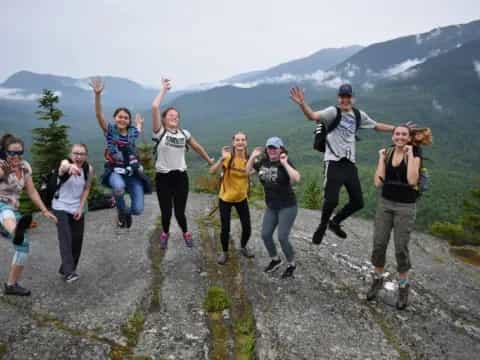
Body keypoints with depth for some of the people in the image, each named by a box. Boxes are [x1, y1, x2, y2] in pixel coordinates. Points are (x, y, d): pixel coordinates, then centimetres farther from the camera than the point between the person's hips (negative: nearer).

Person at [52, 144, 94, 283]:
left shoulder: (89, 169, -8)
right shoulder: (65, 163, -18)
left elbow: (86, 189, 2)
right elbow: (64, 166, -45)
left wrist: (80, 208, -5)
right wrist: (71, 167, -69)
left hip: (78, 209, 4)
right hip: (61, 207, -4)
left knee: (77, 240, 8)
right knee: (65, 239, -17)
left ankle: (65, 269, 26)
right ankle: (68, 272, -21)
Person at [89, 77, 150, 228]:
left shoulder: (132, 132, 4)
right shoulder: (110, 130, -4)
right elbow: (99, 115, -23)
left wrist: (139, 123, 26)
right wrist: (98, 94, -33)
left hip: (133, 172, 3)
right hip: (115, 171, -2)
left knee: (138, 210, -7)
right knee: (119, 187, -40)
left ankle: (127, 211, 34)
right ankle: (122, 212, -6)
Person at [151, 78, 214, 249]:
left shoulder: (184, 133, 5)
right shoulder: (159, 132, -6)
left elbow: (197, 147, 21)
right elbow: (154, 107, -17)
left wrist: (209, 160, 29)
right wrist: (164, 89, -6)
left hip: (181, 177, 2)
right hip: (163, 177, -2)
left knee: (180, 212, 2)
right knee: (166, 212, 5)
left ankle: (186, 233, 34)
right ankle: (165, 233, 38)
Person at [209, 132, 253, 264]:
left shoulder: (249, 158, -8)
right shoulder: (228, 157, -20)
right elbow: (212, 171, -33)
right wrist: (222, 158, -46)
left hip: (242, 198, 3)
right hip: (225, 198, -3)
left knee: (247, 228, 7)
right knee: (225, 229, 2)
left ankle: (243, 247, 37)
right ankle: (224, 252, 29)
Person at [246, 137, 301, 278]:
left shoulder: (285, 163, -15)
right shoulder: (263, 162, 2)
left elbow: (297, 178, -31)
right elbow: (248, 171, 14)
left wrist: (285, 164, -28)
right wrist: (253, 156, 2)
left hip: (287, 206, -6)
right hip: (271, 207, 6)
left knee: (282, 237, -8)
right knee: (265, 235, 5)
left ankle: (291, 264, 18)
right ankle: (275, 260, 31)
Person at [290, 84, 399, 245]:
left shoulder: (359, 115, 11)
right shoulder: (333, 112, -7)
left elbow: (377, 126, 26)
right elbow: (313, 116, -25)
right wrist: (302, 104, -43)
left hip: (350, 164, 6)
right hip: (334, 163, -6)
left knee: (358, 202, 8)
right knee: (331, 200, -16)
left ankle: (335, 222, 33)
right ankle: (322, 226, 14)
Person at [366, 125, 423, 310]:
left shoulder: (414, 155, -6)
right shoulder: (386, 154, 3)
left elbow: (412, 181, -24)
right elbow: (378, 183, -7)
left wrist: (410, 155, -19)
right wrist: (381, 159, -8)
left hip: (405, 207, -3)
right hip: (385, 204, 3)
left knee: (401, 248, 0)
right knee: (379, 244, 4)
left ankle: (403, 286, 20)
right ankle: (378, 279, 25)